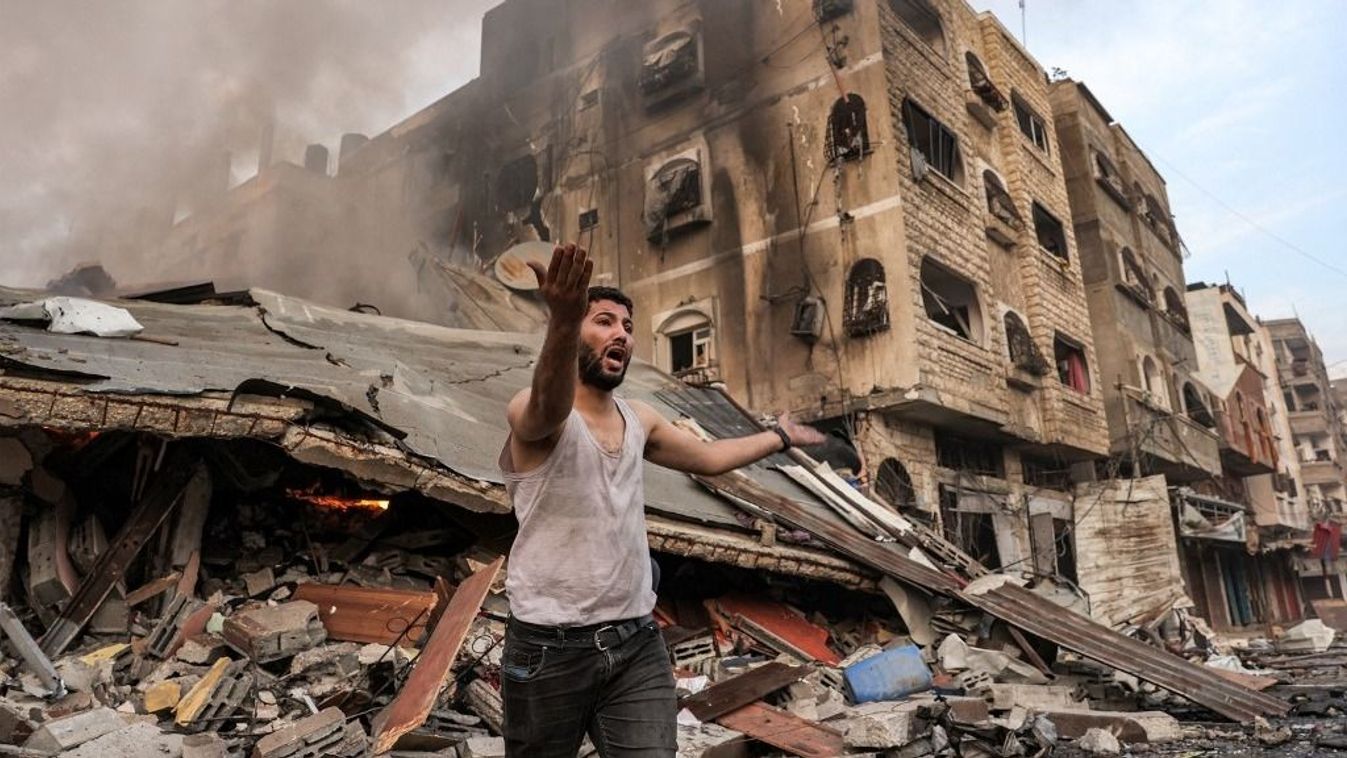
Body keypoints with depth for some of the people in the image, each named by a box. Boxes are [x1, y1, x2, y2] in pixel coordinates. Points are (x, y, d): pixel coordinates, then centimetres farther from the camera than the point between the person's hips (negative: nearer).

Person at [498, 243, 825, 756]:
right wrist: (563, 322, -59)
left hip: (637, 645, 5)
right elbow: (550, 407, -39)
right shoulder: (532, 414, -14)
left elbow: (709, 458, 24)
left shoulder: (638, 420, 8)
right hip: (551, 650, -4)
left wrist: (780, 436, 35)